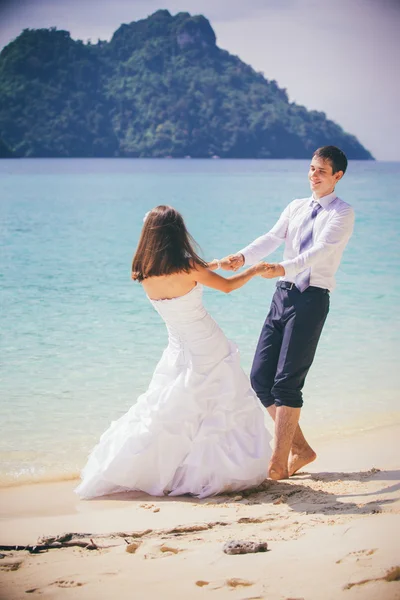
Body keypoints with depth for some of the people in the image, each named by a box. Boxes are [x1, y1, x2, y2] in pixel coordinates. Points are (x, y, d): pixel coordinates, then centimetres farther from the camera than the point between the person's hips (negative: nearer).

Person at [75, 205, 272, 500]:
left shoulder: (146, 275, -6)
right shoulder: (189, 267, -19)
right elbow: (227, 286, -4)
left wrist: (210, 266, 24)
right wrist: (255, 270, 13)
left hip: (179, 351, 5)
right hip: (209, 351, -5)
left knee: (166, 413, 13)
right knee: (224, 409, 8)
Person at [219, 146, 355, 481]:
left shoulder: (342, 213, -2)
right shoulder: (296, 208, 18)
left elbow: (321, 250, -18)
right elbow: (272, 239, 3)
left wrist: (284, 268, -35)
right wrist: (243, 257, -17)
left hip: (312, 298, -7)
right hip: (283, 294, 7)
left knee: (287, 381, -10)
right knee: (260, 378, 4)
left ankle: (279, 463, -3)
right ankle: (300, 448, 17)